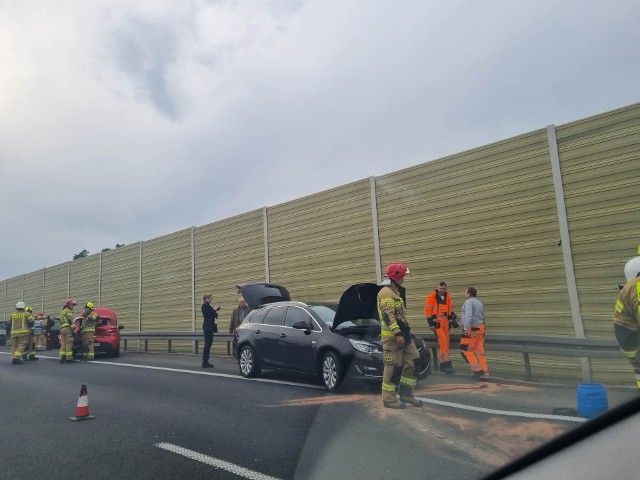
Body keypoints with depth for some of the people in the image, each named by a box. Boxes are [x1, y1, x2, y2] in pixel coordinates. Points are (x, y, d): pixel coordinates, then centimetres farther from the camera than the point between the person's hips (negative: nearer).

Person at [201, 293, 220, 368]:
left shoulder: (207, 305, 19)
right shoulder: (204, 305, -9)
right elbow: (207, 315, -20)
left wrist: (215, 311, 8)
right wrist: (214, 310, -16)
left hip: (209, 327, 10)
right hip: (207, 327, -10)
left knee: (208, 344, 10)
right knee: (207, 344, -9)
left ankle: (205, 362, 15)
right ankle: (205, 362, -6)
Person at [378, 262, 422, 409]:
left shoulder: (395, 292, 19)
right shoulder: (386, 293, -14)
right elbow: (388, 316, -22)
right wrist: (397, 334, -26)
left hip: (403, 334, 10)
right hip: (392, 336, -10)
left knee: (412, 362, 9)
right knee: (392, 368, -4)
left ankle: (406, 394, 17)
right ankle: (389, 399, 5)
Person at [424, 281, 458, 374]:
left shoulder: (447, 297, 12)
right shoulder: (432, 296, -6)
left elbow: (450, 310, 21)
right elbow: (427, 310, -8)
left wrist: (453, 320, 15)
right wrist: (431, 323, -12)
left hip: (445, 322, 6)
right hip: (437, 322, -6)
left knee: (446, 342, 7)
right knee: (443, 341, -15)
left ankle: (442, 364, 15)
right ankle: (447, 364, -13)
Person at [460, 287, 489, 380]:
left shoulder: (468, 302, -9)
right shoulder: (479, 303, 18)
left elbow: (468, 316, -23)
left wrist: (466, 329, -29)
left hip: (472, 329, -8)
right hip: (480, 328, 8)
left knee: (466, 350, 1)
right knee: (480, 351, 9)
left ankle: (478, 370, -4)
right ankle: (484, 374, 8)